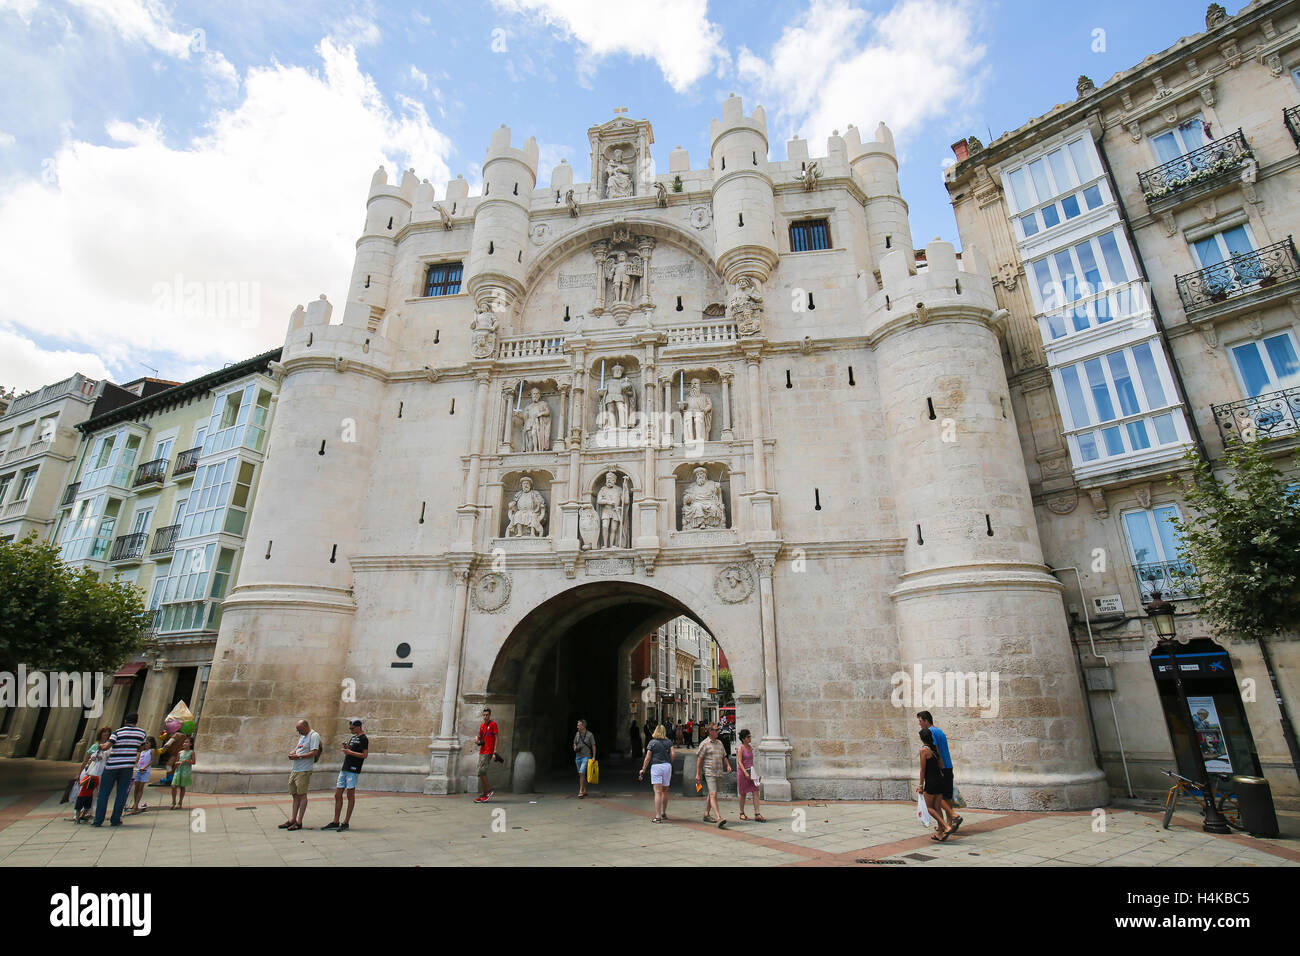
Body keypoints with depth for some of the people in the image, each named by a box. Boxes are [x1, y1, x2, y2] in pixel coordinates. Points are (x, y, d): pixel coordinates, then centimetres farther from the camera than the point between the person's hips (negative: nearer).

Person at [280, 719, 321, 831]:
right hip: (294, 770, 9)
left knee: (302, 795, -3)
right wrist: (292, 752, 5)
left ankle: (299, 822, 2)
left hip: (304, 771, -9)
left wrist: (298, 756, -18)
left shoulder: (314, 735, -10)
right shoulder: (302, 736, 20)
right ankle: (292, 819, 20)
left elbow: (314, 752, -18)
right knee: (295, 795, 13)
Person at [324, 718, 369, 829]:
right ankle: (335, 822, 18)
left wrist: (350, 752, -16)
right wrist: (346, 748, 3)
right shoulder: (352, 737, 17)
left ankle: (346, 822, 6)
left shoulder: (363, 739, -9)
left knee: (350, 796, -1)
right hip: (344, 769, 9)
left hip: (353, 770, -9)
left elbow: (365, 755, -17)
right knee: (337, 795, 10)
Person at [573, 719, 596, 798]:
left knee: (581, 773, -17)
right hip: (578, 757, 6)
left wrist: (594, 757, -10)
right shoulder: (577, 734, 5)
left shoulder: (590, 735, -10)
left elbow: (593, 746, -5)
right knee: (582, 775, 11)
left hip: (586, 757, -6)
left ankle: (580, 792, -13)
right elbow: (574, 744, 17)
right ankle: (585, 791, 23)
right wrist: (575, 748, -6)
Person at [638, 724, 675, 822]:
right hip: (667, 766, 4)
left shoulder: (652, 743, -1)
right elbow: (673, 755, 0)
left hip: (656, 766, -4)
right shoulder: (668, 742, 7)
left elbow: (648, 758, -2)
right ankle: (663, 813, 32)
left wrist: (643, 770, 6)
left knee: (658, 792, -4)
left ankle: (658, 816, -7)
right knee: (665, 791, 17)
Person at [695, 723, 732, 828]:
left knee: (711, 794, 15)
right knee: (713, 794, -15)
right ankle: (719, 818, -23)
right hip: (709, 773, -7)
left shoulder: (719, 743, 15)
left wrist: (728, 765, 2)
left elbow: (724, 756, 21)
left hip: (719, 772, 7)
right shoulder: (704, 744, -6)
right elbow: (699, 759, -6)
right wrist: (698, 774, -9)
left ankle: (706, 815, 27)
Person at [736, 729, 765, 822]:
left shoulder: (750, 748, 10)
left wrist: (753, 772, 17)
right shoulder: (740, 748, -10)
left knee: (756, 792, -4)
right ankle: (742, 814, 19)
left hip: (751, 772, 6)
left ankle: (757, 814, -3)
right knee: (743, 794, 5)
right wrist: (745, 773, -24)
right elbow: (739, 762, -16)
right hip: (742, 772, -6)